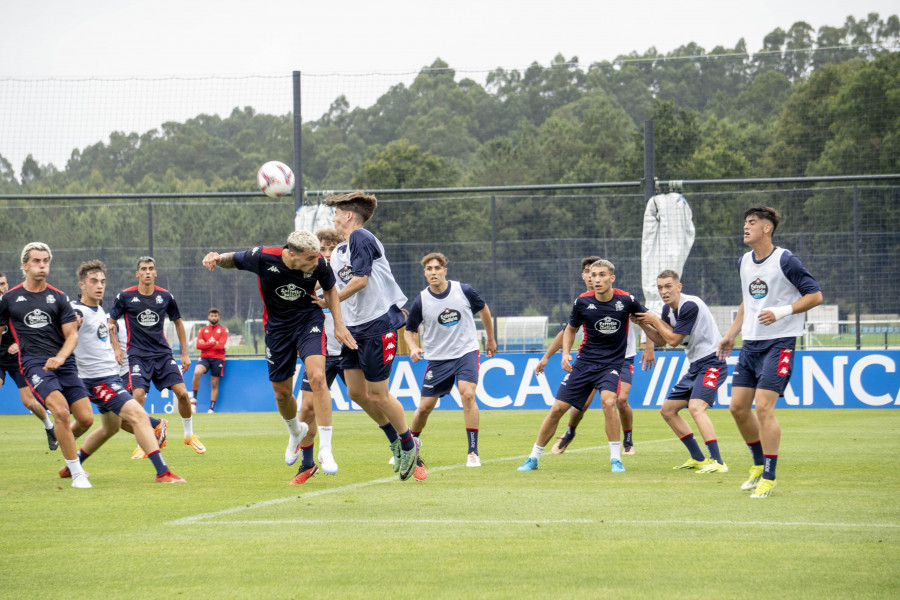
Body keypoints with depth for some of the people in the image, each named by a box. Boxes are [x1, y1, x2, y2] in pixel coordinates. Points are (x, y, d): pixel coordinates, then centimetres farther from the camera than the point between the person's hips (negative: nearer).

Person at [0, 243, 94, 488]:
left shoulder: (59, 298, 10)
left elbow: (72, 334, 5)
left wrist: (60, 357, -15)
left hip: (64, 363, 3)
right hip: (33, 364, -3)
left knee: (86, 418, -5)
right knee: (61, 410, -26)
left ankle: (65, 444, 31)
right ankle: (76, 473, -18)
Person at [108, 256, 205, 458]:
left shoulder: (165, 296, 3)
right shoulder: (125, 296, -3)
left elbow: (178, 322, 17)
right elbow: (112, 322, 9)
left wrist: (185, 353, 15)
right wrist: (116, 348, -2)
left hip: (163, 353, 2)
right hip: (137, 355, -2)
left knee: (182, 393, -8)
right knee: (138, 395, -20)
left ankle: (190, 435, 15)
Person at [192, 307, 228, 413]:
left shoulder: (223, 330, 9)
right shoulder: (203, 330, 15)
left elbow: (220, 345, -6)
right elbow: (199, 345, 1)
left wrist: (206, 344, -4)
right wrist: (213, 343, -5)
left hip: (218, 358, 0)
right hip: (204, 357, 0)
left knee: (214, 384, 0)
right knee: (197, 372, -28)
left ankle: (212, 408, 7)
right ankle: (194, 399, -16)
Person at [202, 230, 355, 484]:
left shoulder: (319, 264, -19)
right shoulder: (263, 257, -24)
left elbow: (330, 290, 3)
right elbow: (233, 260, -4)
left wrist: (339, 324, -4)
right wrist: (217, 258, -27)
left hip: (309, 320, -1)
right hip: (277, 326, 1)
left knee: (317, 377, -24)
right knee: (282, 393, 8)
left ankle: (325, 449, -17)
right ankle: (296, 432, 44)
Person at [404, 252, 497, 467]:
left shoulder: (464, 291, -8)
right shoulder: (421, 301, -8)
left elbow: (483, 309, 12)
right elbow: (409, 329, 7)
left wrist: (490, 339, 22)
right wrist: (413, 347, -15)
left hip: (466, 351, -1)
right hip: (437, 358, 1)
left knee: (467, 394, -23)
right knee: (425, 407, 2)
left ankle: (473, 452, -17)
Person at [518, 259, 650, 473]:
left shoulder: (625, 300, -11)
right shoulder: (583, 301, -6)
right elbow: (571, 328, 11)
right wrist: (565, 353, -3)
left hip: (612, 363, -2)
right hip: (585, 361, 2)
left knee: (609, 402, -29)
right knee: (558, 408, -1)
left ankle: (616, 459, -16)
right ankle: (533, 458, 15)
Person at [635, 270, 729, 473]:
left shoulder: (690, 306, -20)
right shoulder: (668, 308, 9)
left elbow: (673, 340, -17)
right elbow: (661, 340, 19)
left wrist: (655, 320, -5)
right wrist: (644, 324, 4)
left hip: (712, 363, -10)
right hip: (695, 365, 10)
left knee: (696, 407, -28)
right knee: (668, 410, 12)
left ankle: (717, 462, -31)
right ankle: (698, 458, 18)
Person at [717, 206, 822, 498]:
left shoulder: (785, 261, -12)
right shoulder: (743, 263, 11)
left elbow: (815, 295, -10)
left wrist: (782, 312, -21)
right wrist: (732, 333, 21)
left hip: (779, 342, -8)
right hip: (750, 343, 8)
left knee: (764, 407, -14)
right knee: (738, 406, 5)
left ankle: (769, 478, -5)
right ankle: (759, 465, 23)